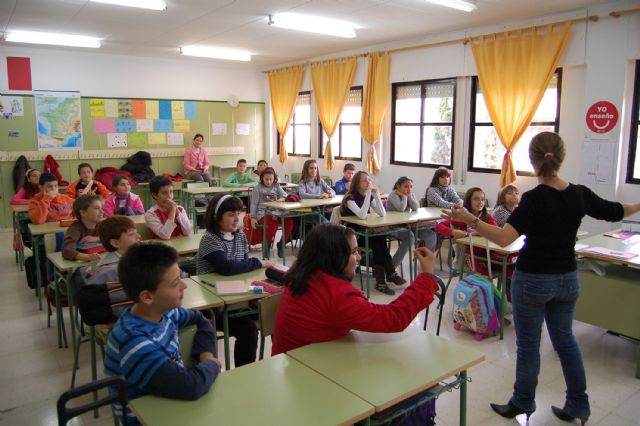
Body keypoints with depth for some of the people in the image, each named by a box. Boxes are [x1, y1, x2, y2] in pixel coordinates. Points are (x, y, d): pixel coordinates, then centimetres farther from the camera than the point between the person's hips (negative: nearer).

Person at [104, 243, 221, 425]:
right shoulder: (133, 341, -29)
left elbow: (200, 320, 12)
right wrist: (212, 365, -16)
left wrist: (206, 356, -4)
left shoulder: (164, 312, -6)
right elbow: (192, 385, -36)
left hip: (173, 403, 6)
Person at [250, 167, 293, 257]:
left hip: (275, 212, 4)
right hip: (263, 213, -4)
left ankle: (282, 244, -5)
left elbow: (285, 195, 7)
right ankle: (267, 245, -11)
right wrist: (253, 217, -3)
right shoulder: (257, 188, 5)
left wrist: (281, 199, -17)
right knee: (274, 222, -35)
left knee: (289, 220, -24)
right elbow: (254, 204, 4)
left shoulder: (276, 186, 14)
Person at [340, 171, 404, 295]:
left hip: (364, 233, 6)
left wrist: (376, 194, -15)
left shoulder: (369, 196, 5)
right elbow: (362, 215, -32)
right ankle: (390, 274, -17)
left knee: (379, 240, -26)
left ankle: (381, 279, -21)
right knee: (379, 240, -27)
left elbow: (382, 214, -8)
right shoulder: (350, 198, -16)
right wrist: (368, 194, -29)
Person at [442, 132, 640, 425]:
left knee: (528, 343, 11)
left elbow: (504, 238, -32)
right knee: (565, 339, 22)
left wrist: (469, 219, -35)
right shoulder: (580, 195, -5)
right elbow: (615, 212, 14)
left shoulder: (534, 199, -22)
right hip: (567, 279, 6)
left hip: (533, 280, -5)